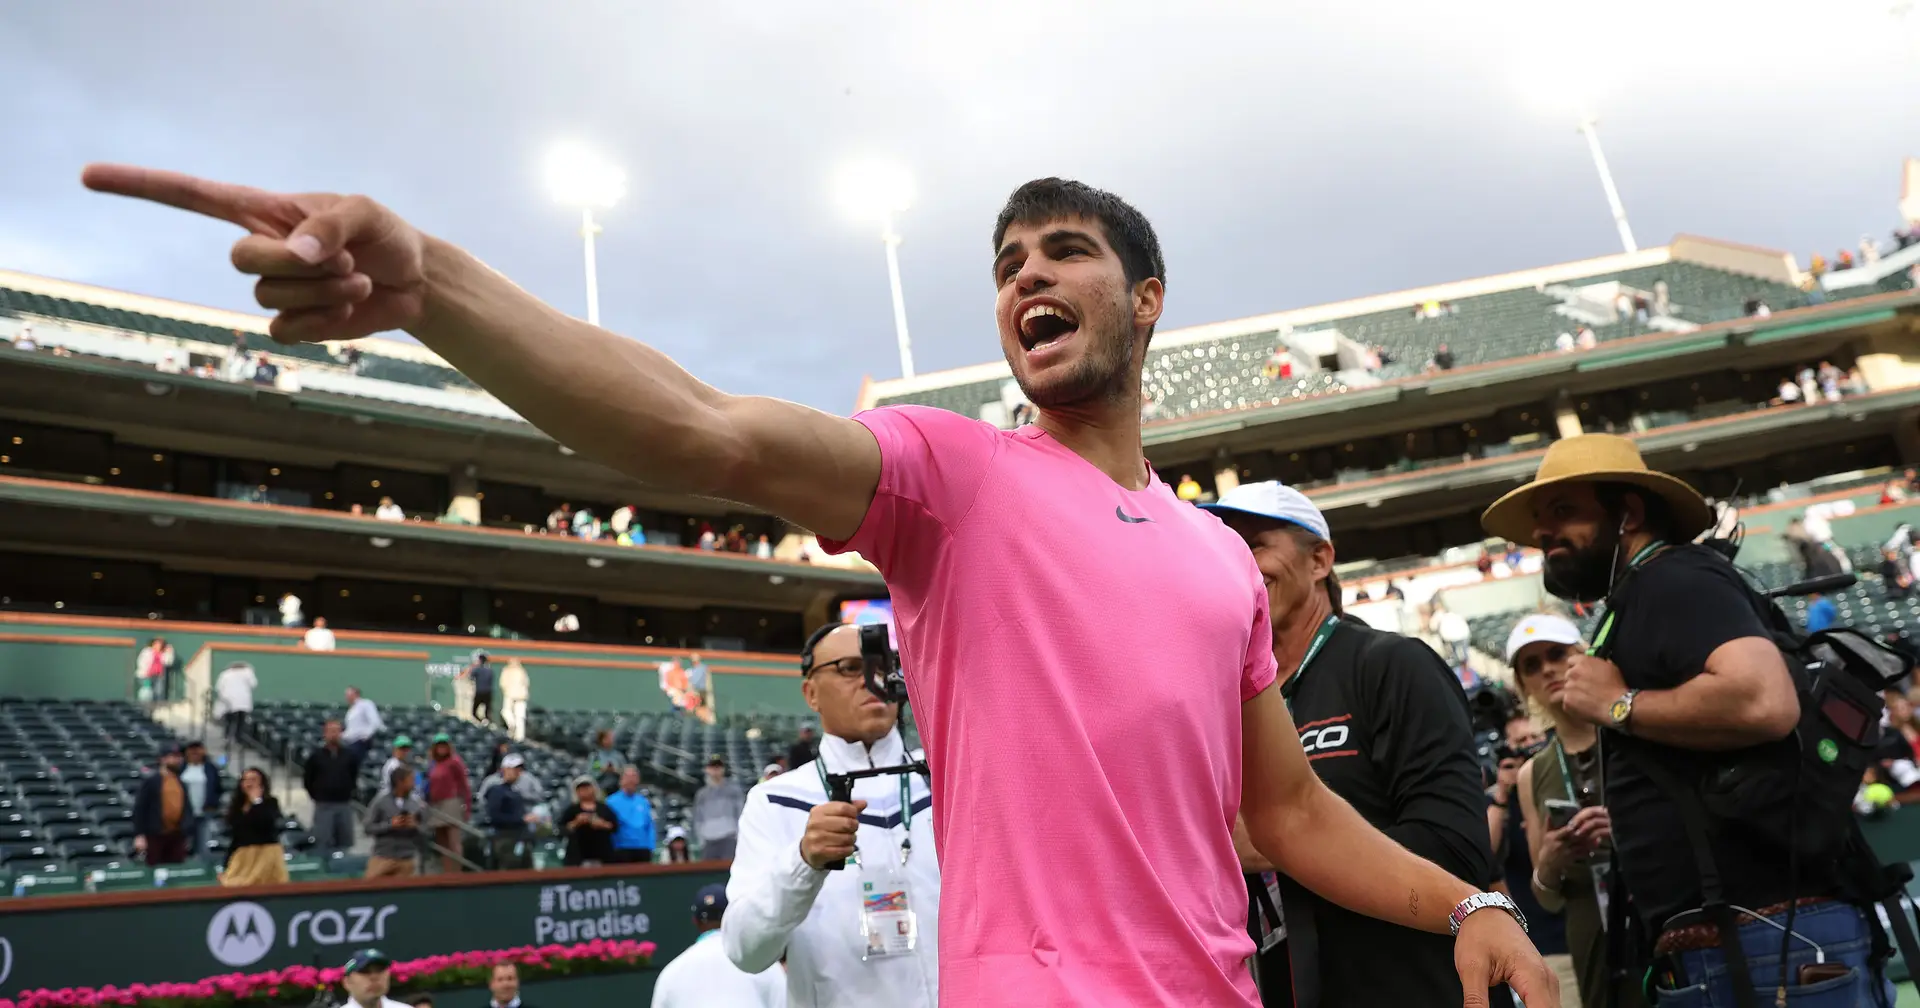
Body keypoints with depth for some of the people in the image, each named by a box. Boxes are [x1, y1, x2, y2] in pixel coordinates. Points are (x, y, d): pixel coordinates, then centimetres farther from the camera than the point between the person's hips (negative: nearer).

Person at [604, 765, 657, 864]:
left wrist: (650, 848, 3)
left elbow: (650, 827, 11)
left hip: (642, 851, 4)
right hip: (621, 851, -4)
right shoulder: (611, 802, -3)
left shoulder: (645, 802, 10)